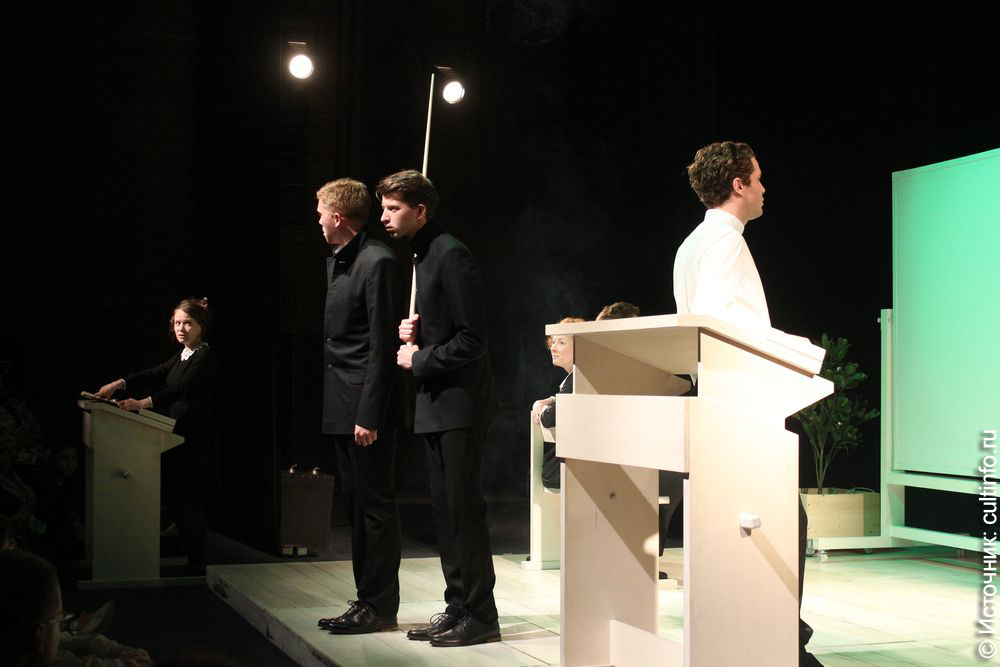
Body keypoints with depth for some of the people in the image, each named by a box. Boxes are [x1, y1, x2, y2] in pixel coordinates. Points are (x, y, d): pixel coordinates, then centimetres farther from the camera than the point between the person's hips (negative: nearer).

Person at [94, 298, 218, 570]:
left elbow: (181, 389, -24)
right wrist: (120, 383, -7)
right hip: (178, 435, 9)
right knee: (178, 500, 8)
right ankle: (194, 560, 12)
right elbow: (155, 374, 9)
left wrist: (144, 402, -36)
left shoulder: (205, 356, -10)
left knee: (188, 502, -10)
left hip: (195, 442, -9)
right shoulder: (182, 356, 19)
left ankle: (197, 564, -6)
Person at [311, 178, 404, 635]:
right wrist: (335, 405, 15)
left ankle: (379, 607, 4)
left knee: (376, 506, -2)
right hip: (340, 407, 10)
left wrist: (369, 415, -19)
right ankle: (366, 599, 20)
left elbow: (382, 345, -17)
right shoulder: (336, 262, 16)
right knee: (357, 506, 13)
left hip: (366, 408, -9)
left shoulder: (377, 262, -13)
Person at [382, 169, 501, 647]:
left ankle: (480, 616, 1)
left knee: (463, 509, -6)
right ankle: (458, 608, 19)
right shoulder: (421, 258, 16)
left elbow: (471, 339, -18)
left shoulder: (450, 255, -13)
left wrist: (418, 360, -10)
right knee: (445, 510, 12)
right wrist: (410, 335, 6)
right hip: (435, 405, 10)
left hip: (460, 403, -10)